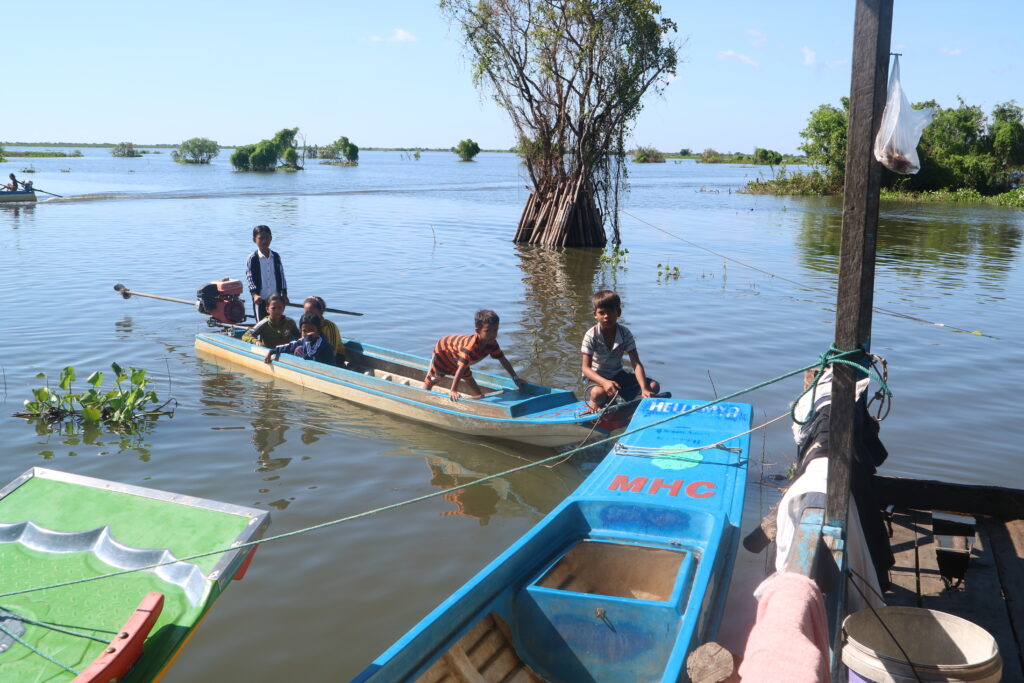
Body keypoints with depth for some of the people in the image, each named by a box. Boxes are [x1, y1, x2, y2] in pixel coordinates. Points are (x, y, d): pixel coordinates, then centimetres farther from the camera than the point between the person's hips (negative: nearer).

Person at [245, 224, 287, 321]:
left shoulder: (276, 256, 5)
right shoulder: (252, 258, -5)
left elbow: (281, 276, 7)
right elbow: (249, 278, -9)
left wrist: (284, 294, 1)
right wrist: (255, 294, -21)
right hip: (260, 299, -3)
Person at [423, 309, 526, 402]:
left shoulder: (492, 344, -26)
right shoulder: (470, 347, -48)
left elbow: (503, 360, -13)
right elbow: (461, 368, -50)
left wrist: (515, 378, -11)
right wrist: (453, 391, -52)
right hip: (442, 350, -7)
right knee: (431, 381, -1)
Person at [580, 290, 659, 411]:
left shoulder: (625, 334, -9)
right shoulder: (591, 336, -18)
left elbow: (636, 364, -15)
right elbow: (586, 368, -23)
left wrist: (644, 389, -32)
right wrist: (604, 382, -42)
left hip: (618, 375, 5)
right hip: (596, 378, -4)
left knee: (654, 386, -10)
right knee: (598, 393, -40)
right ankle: (594, 405, -4)